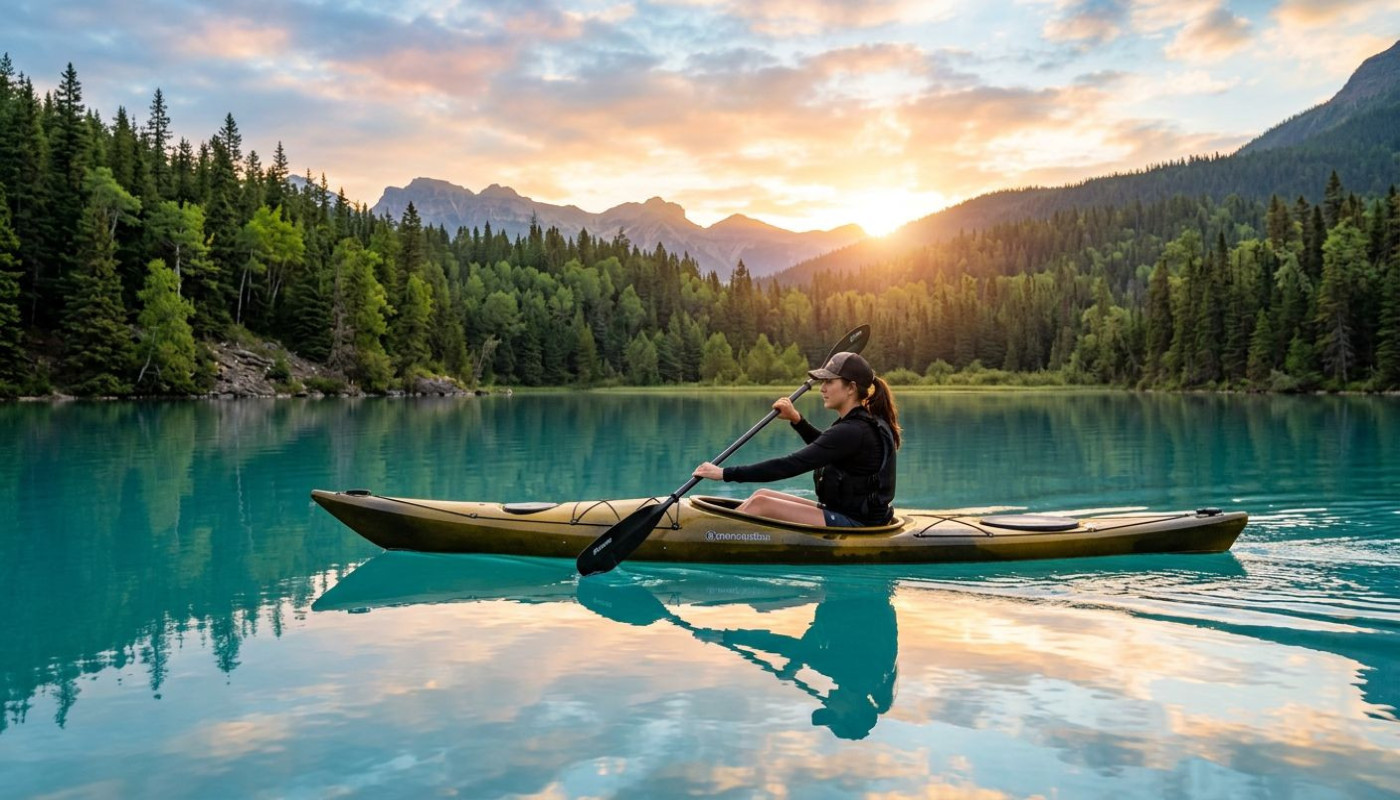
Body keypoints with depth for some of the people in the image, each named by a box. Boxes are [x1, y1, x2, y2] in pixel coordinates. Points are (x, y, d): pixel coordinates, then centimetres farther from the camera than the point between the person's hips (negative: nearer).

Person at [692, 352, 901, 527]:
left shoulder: (852, 431, -22)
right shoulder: (870, 422, 8)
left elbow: (791, 465, -26)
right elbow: (823, 446, 29)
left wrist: (725, 473, -22)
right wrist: (797, 420, 12)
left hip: (853, 526, -10)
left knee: (760, 504, -13)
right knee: (762, 495, 7)